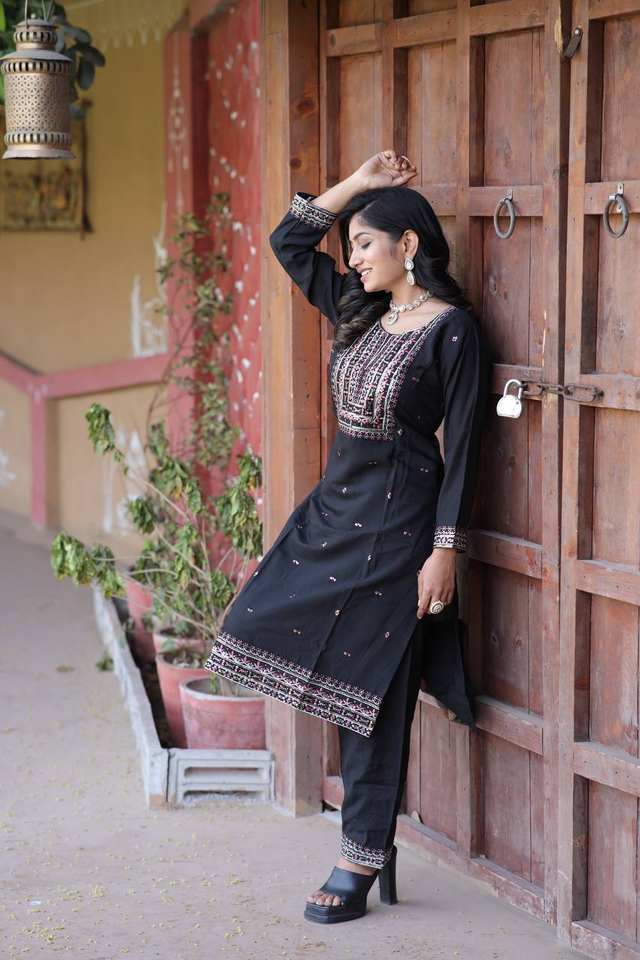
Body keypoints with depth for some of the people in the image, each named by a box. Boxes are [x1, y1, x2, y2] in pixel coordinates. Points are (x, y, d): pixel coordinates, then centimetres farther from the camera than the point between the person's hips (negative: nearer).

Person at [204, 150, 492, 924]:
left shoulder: (452, 329, -12)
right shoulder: (360, 311, 9)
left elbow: (461, 446, -14)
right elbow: (288, 240, 17)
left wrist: (445, 551, -17)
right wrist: (358, 183, 8)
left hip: (396, 523, -8)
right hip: (332, 510, 8)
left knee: (371, 691, -2)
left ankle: (362, 863, 11)